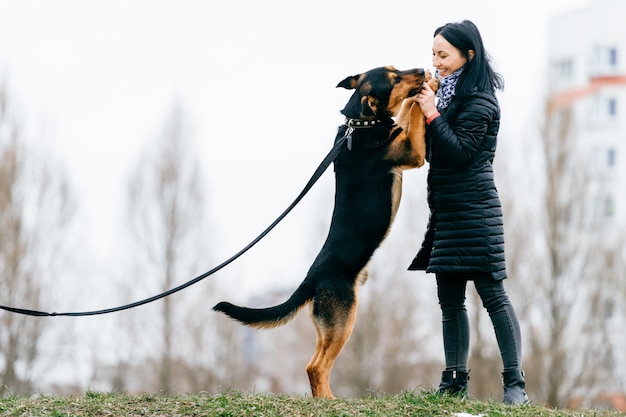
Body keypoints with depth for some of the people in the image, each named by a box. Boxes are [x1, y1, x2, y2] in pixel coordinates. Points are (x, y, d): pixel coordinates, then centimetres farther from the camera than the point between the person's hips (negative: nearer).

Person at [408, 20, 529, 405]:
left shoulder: (479, 101, -11)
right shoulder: (450, 94, 15)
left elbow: (460, 152, -18)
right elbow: (434, 152, 17)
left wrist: (432, 115, -19)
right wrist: (422, 110, 5)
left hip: (473, 210, -9)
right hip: (446, 210, 9)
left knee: (492, 294, -9)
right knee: (450, 298, 9)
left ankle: (515, 383, -9)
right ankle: (455, 381, 13)